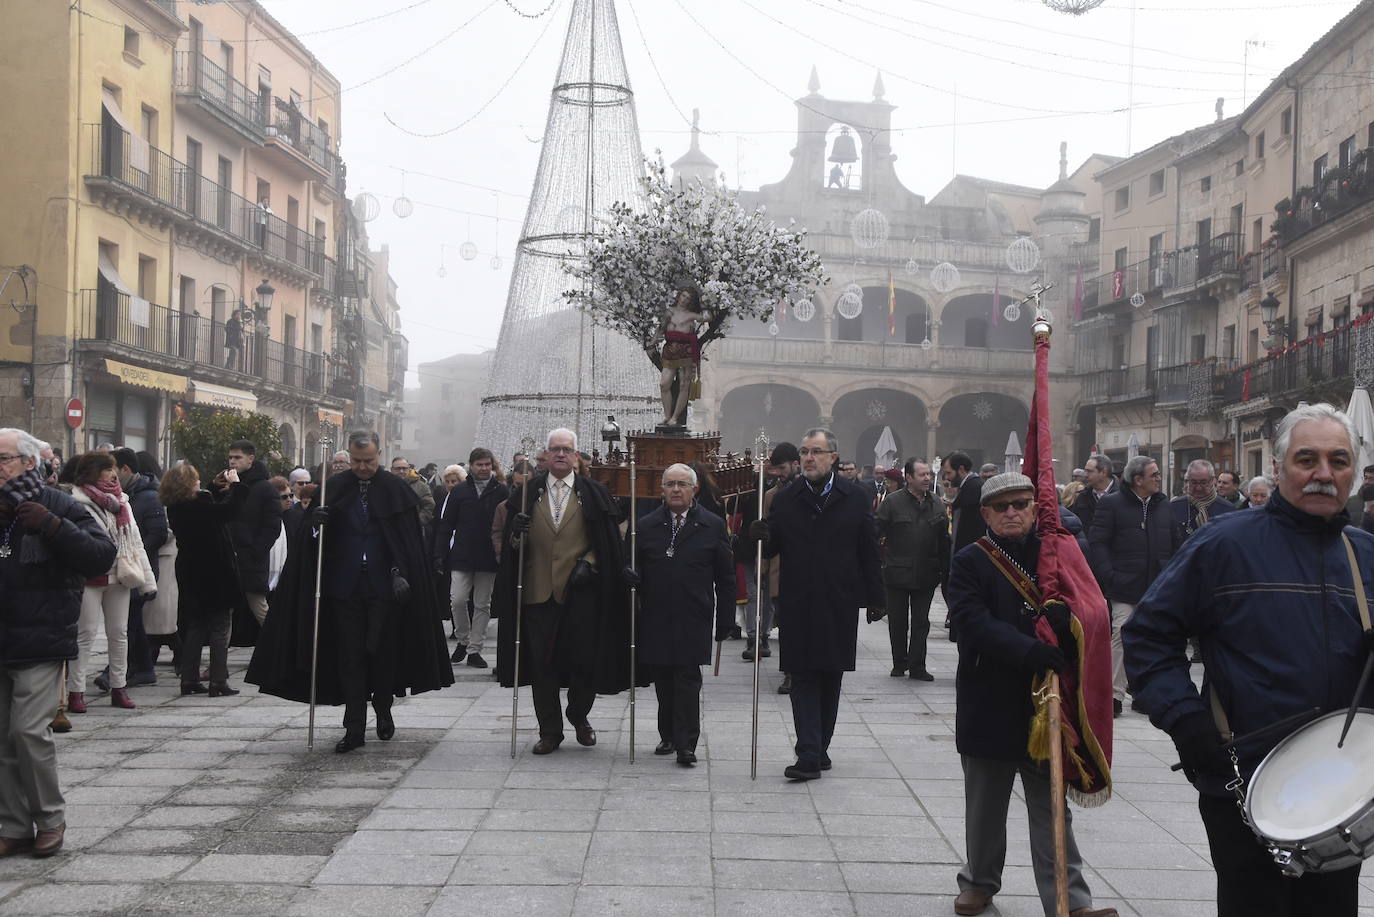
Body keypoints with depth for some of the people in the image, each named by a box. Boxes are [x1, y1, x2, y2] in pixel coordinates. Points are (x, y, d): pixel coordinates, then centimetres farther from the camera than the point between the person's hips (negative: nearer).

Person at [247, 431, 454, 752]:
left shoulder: (396, 489, 0)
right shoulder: (335, 487, 5)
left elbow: (408, 540, 0)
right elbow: (317, 536, 6)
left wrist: (401, 574, -11)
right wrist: (316, 521, -16)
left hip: (383, 586, -1)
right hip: (345, 586, 2)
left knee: (383, 652, 6)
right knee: (350, 657, 2)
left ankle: (383, 710, 30)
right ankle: (354, 729, 6)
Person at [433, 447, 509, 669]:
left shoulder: (502, 492, 1)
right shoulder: (459, 491, 3)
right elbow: (445, 525, 4)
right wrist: (439, 555, -2)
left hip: (489, 558, 0)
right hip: (461, 557, 0)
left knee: (483, 604, 6)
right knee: (457, 600, -7)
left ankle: (474, 649, 14)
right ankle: (462, 640, 15)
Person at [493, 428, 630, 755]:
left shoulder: (594, 493, 4)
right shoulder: (528, 492, 8)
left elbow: (607, 541, 5)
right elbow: (510, 543, 9)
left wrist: (588, 563, -10)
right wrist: (516, 534, -13)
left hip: (580, 591, -1)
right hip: (538, 590, 2)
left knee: (584, 660, 2)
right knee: (542, 665, 4)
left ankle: (579, 716, 29)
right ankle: (550, 731, 17)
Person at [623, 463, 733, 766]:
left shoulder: (713, 526, 3)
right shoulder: (646, 525, 8)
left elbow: (725, 579, 4)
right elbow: (632, 568, 13)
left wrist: (725, 621, 1)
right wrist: (631, 577, -11)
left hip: (693, 622, -2)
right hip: (656, 619, 2)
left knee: (688, 681, -4)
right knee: (662, 681, 8)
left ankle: (686, 744, 1)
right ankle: (668, 735, 22)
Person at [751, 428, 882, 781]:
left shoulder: (855, 498, 2)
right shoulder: (785, 498, 4)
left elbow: (869, 553, 4)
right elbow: (773, 548, 7)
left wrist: (875, 599, 3)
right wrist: (762, 537, -16)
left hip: (840, 604, 0)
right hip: (798, 606, 0)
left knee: (831, 678, 9)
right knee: (804, 678, -3)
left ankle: (819, 749, 22)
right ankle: (809, 757, -4)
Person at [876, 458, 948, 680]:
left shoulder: (937, 505, 6)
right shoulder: (893, 503, -6)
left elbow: (944, 542, 10)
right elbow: (876, 534, -5)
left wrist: (945, 572, 7)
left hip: (926, 576, 2)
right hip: (897, 574, -2)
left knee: (921, 623, 4)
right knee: (898, 622, 9)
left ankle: (917, 666, 10)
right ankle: (899, 664, 22)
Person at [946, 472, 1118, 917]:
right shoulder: (970, 563, -4)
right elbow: (976, 625, -17)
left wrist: (1063, 618, -22)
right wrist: (1030, 651, -30)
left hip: (1043, 704, 1)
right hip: (988, 707, -1)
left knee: (1051, 806, 5)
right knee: (985, 805, 14)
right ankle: (980, 881, 32)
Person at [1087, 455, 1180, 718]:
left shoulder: (1163, 505, 13)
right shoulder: (1112, 504, -2)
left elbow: (1177, 543, 18)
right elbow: (1097, 543, -6)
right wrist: (1109, 576, -15)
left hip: (1157, 588, 5)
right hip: (1125, 588, -5)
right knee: (1121, 637, -9)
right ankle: (1115, 695, -3)